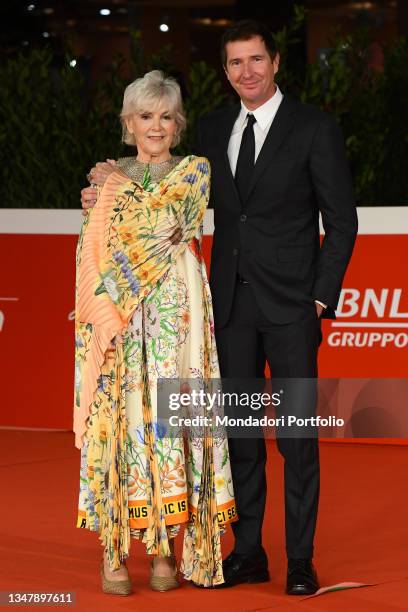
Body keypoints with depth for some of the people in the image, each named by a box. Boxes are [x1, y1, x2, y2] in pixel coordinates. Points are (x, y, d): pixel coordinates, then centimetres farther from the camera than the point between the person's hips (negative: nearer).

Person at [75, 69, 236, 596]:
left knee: (169, 415, -5)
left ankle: (166, 546, 0)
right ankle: (114, 550, -2)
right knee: (119, 418, -4)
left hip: (176, 312, -1)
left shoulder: (194, 173, 9)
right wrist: (105, 314, -5)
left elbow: (175, 235, -4)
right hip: (116, 321, 1)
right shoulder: (107, 182, 13)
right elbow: (91, 259, 6)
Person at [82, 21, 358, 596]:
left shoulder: (315, 128, -4)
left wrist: (322, 299, -9)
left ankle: (301, 560, 6)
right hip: (231, 302, 5)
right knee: (238, 429, 8)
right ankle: (248, 551, 18)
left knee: (297, 433, -2)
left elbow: (341, 220, -3)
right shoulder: (213, 128, 10)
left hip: (290, 304, -5)